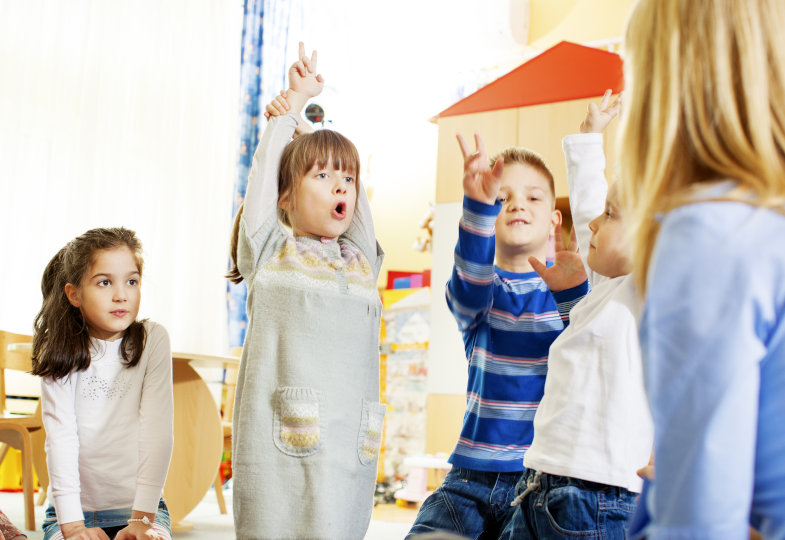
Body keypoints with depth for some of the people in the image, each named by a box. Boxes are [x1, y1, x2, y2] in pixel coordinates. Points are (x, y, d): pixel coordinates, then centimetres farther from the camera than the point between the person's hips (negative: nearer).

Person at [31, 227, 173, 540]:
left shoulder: (152, 340, -5)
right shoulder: (61, 350, -3)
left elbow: (157, 431, -10)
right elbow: (61, 436, -11)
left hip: (138, 507, 0)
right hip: (76, 510, 1)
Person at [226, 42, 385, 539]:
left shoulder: (362, 259, 19)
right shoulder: (270, 253, 8)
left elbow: (347, 172, 22)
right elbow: (266, 168, 9)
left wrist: (304, 115, 27)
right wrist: (294, 102, 21)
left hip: (352, 443, 4)